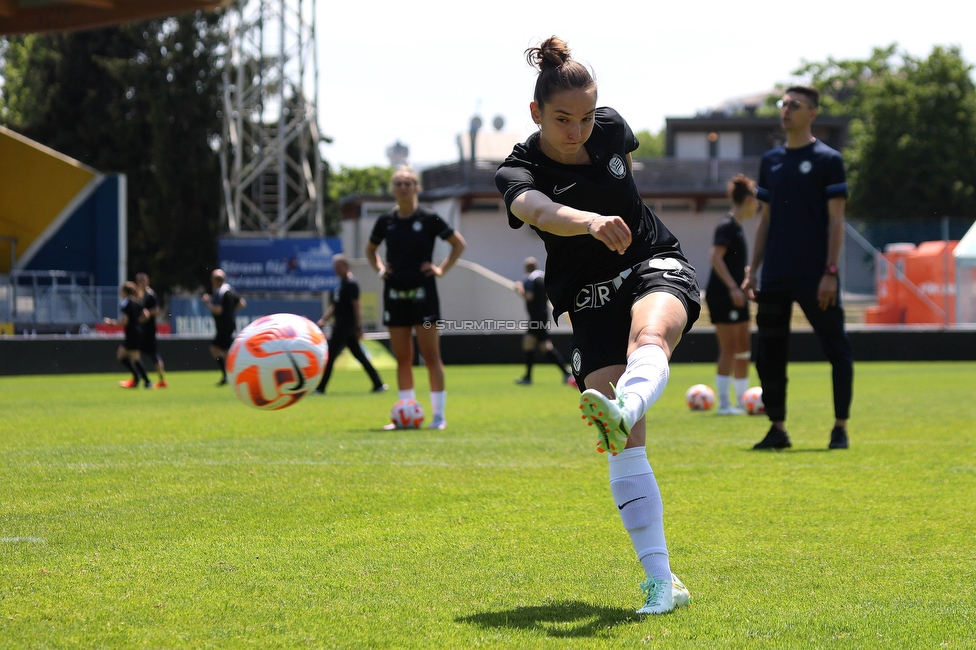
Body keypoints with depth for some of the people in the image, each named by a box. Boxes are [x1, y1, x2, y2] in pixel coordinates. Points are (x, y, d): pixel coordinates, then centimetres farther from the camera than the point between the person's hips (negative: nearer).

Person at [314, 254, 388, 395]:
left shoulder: (351, 284, -13)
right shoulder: (340, 284, 16)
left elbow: (356, 306, -16)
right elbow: (334, 307, 22)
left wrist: (358, 328, -19)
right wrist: (323, 320, 11)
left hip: (346, 325, -10)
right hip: (341, 325, 10)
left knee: (330, 355, -7)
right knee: (360, 356, 10)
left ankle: (320, 387, -4)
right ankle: (378, 384, 11)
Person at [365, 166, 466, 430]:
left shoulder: (429, 218, -4)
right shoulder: (386, 220, 6)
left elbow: (459, 244, 5)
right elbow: (370, 249, 23)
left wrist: (442, 269, -4)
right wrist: (379, 269, 6)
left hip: (422, 294, -4)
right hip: (395, 294, 4)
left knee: (431, 356, -4)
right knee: (402, 358, 6)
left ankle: (438, 415, -1)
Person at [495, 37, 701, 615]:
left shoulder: (611, 128, -1)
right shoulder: (519, 173, -13)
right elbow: (541, 211, -38)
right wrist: (591, 222, -57)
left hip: (658, 267, 1)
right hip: (591, 299, -1)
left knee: (649, 336, -38)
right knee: (626, 446, -17)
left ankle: (620, 410, -72)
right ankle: (661, 580, -18)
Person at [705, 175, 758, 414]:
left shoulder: (736, 226, 16)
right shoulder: (727, 226, -13)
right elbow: (716, 257, -23)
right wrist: (733, 287, -27)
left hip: (735, 296, 10)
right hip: (722, 296, -10)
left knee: (743, 348, 12)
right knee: (729, 348, -9)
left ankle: (742, 400, 19)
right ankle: (724, 403, -6)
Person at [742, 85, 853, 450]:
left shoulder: (827, 160, -2)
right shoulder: (770, 161, 14)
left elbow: (836, 220, -6)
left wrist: (830, 272, -13)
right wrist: (752, 271, 10)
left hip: (814, 276, -5)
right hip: (775, 277, 5)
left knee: (837, 350, -2)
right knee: (769, 352, 4)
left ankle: (840, 429, 6)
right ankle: (777, 429, 13)